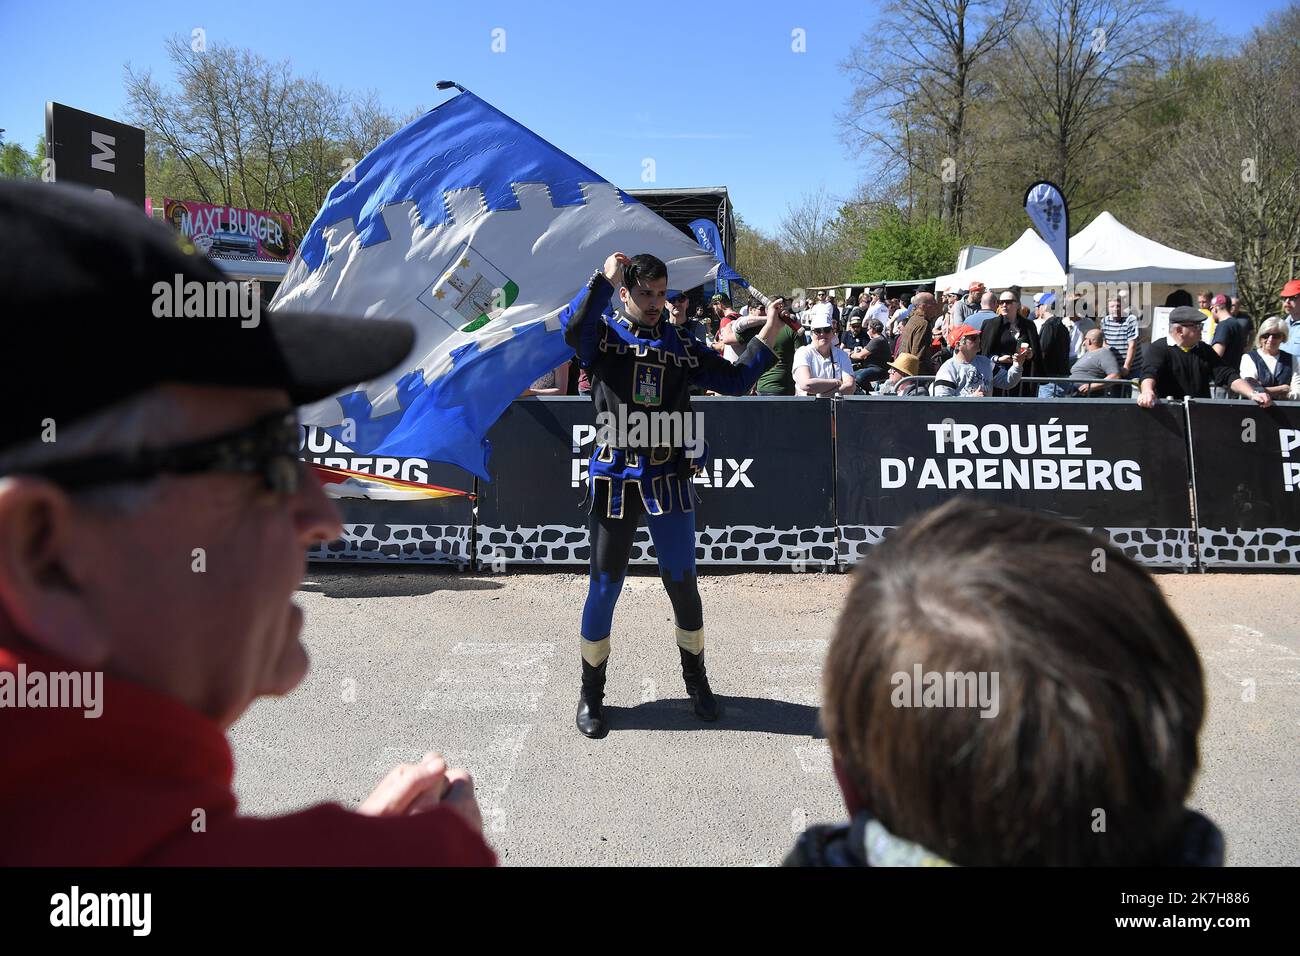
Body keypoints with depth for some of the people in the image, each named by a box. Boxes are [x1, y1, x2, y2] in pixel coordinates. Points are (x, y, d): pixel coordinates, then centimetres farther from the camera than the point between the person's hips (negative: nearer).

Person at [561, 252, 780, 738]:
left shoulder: (682, 344, 10)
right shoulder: (604, 334, 0)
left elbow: (733, 379, 10)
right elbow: (573, 327, -24)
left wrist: (765, 340, 2)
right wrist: (603, 279, -24)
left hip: (669, 478, 3)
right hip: (614, 478, -2)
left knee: (682, 582, 8)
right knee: (604, 585, 4)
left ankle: (696, 680, 29)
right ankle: (591, 694, 20)